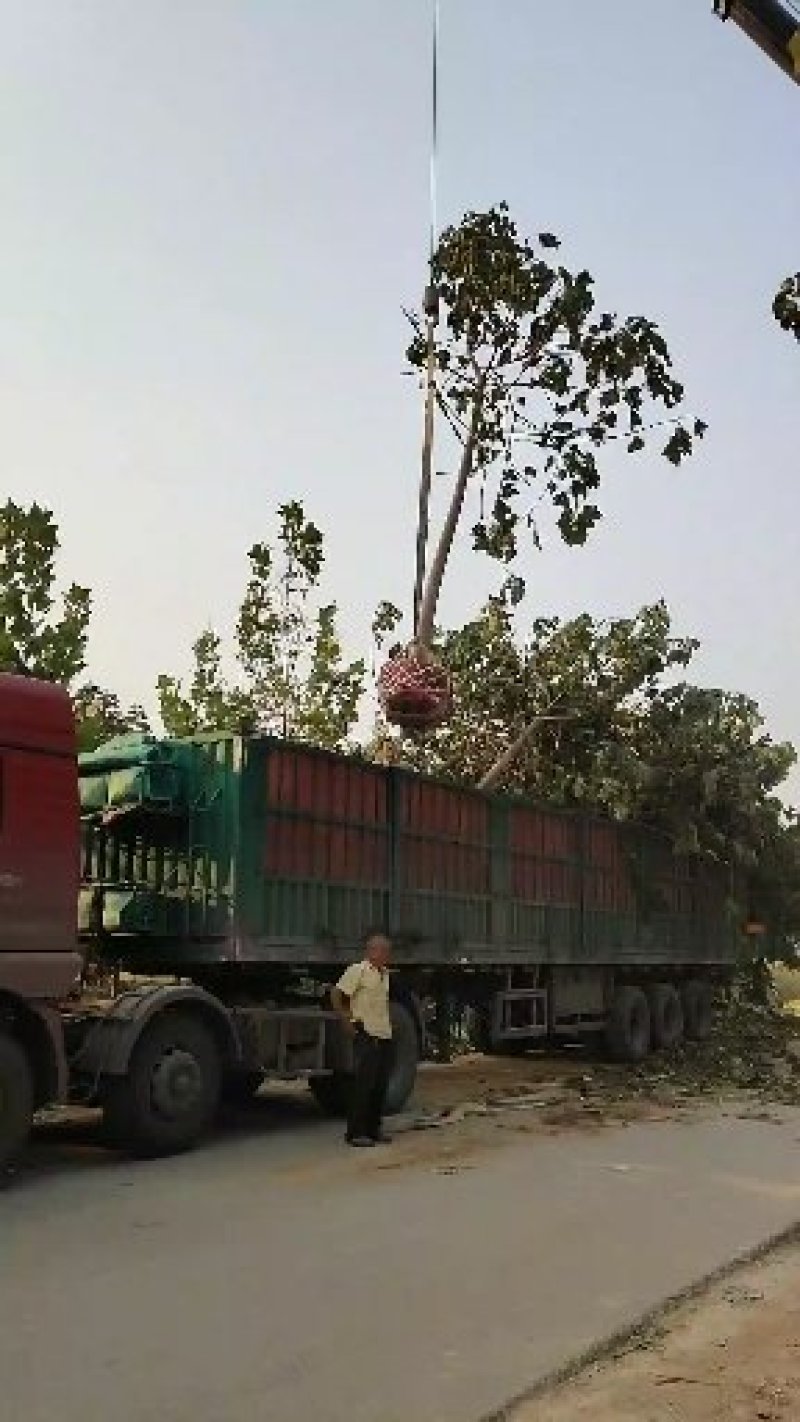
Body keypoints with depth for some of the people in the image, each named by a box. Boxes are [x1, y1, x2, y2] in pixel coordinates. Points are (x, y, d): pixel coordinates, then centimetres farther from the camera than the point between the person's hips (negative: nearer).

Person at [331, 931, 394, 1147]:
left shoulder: (385, 974, 15)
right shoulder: (358, 970, -9)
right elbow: (336, 995, -13)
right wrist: (348, 1022, -12)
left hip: (385, 1035, 8)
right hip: (366, 1035, -8)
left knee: (380, 1084, 10)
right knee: (363, 1083, -8)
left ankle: (374, 1129, 19)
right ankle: (355, 1132, -2)